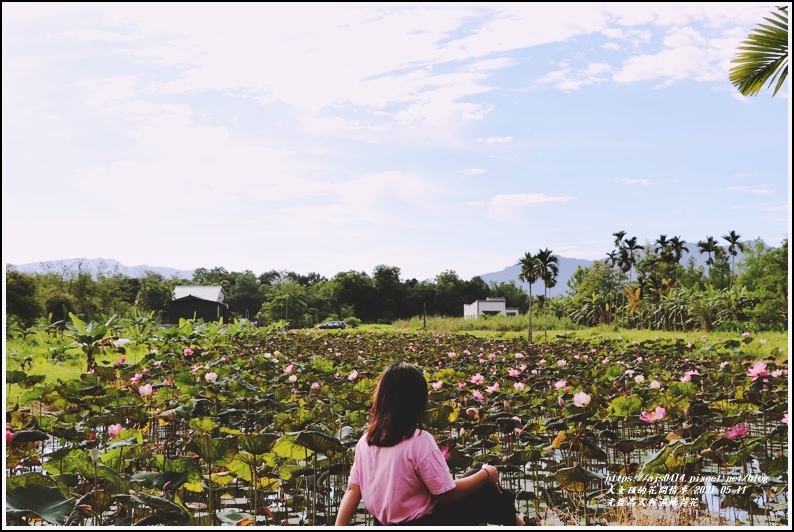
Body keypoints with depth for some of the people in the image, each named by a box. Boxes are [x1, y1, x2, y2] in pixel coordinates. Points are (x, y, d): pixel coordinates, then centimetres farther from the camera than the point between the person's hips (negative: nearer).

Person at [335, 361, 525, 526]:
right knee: (484, 487, 9)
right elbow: (447, 494, -18)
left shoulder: (365, 441, -5)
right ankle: (511, 519, 33)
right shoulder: (420, 441, -25)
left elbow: (353, 489, -4)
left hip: (385, 522, 7)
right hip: (421, 523, -7)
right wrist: (485, 474, -6)